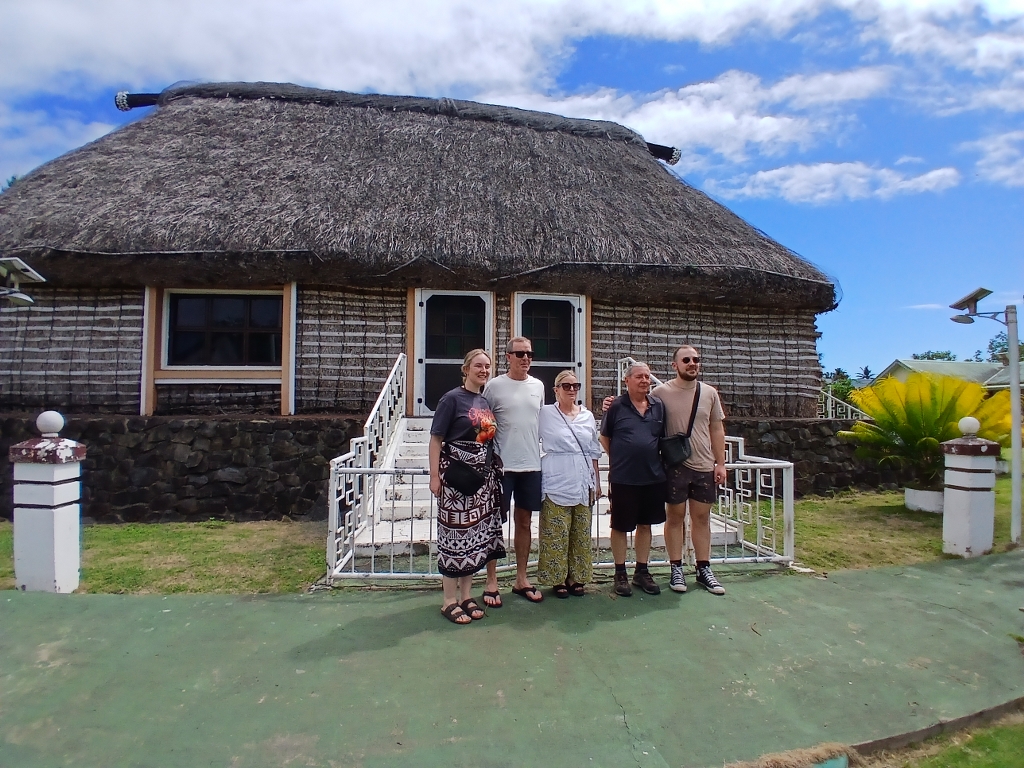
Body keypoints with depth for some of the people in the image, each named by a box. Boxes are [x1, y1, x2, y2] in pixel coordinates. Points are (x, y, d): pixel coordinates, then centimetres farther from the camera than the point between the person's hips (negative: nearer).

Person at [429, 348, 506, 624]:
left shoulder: (486, 402, 12)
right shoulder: (452, 398, -8)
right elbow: (436, 438, -9)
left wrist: (496, 465, 12)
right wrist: (435, 475, -13)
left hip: (483, 475, 7)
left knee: (477, 534, 10)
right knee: (455, 533, 0)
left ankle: (466, 595, 24)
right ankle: (449, 600, 13)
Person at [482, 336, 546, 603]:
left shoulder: (538, 386, 7)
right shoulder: (495, 385, -6)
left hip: (531, 465, 5)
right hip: (502, 465, -4)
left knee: (525, 522, 13)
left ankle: (521, 579, 27)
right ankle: (492, 582, 16)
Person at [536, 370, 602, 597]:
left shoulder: (588, 416, 10)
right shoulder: (545, 413, -2)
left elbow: (593, 452, 14)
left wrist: (597, 482, 13)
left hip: (583, 483, 4)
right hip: (556, 484, -4)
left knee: (581, 533, 9)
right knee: (556, 534, -1)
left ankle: (576, 577, 22)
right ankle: (557, 579, 13)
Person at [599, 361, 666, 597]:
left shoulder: (659, 406, 5)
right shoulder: (616, 406, -5)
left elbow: (664, 438, 15)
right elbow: (604, 437, 3)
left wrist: (655, 457, 7)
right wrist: (618, 458, 0)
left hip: (653, 476, 4)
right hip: (623, 477, -4)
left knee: (645, 525, 15)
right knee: (620, 526, 8)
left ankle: (642, 571, 30)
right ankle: (620, 573, 22)